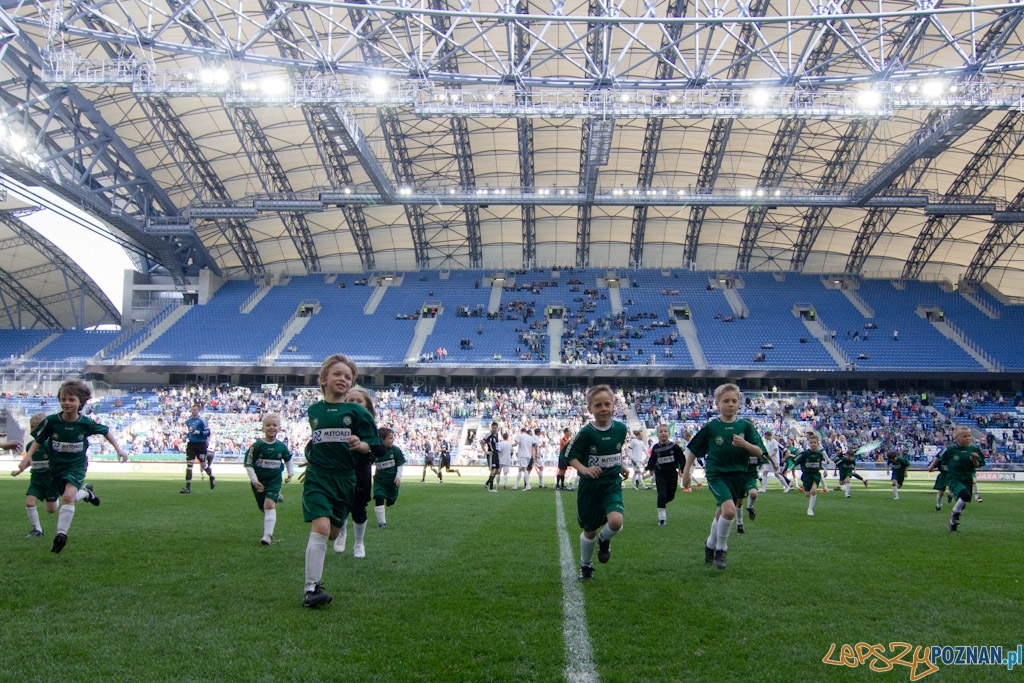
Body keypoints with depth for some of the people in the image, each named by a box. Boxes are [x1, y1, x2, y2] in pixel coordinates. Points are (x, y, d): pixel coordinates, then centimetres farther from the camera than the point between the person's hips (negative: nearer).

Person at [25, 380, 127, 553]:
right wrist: (29, 456, -16)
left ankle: (61, 534, -16)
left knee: (68, 496, -24)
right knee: (67, 497, 17)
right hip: (56, 465, 3)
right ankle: (85, 492, 51)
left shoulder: (86, 423, -15)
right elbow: (38, 440, -1)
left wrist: (119, 450, 1)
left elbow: (106, 432, 3)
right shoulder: (51, 421, -15)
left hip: (77, 465, -3)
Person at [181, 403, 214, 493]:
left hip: (201, 444, -4)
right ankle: (188, 487, -5)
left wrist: (197, 432, -23)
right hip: (191, 444, 5)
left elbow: (208, 432, -12)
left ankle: (211, 476, 38)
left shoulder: (202, 421, -9)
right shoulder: (188, 421, 10)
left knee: (203, 465, 5)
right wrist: (189, 437, 17)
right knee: (189, 465, -6)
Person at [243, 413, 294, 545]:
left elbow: (288, 459, 20)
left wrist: (290, 472, 10)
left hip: (274, 480, -1)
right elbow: (248, 464, -7)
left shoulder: (282, 446, -1)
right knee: (264, 507, 12)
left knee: (269, 504, -19)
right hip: (258, 482, 1)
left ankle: (268, 535, -23)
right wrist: (254, 481, -14)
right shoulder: (257, 445, -9)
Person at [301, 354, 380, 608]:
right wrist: (311, 457, 12)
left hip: (344, 479, 1)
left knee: (332, 533, 11)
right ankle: (311, 589, -15)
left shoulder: (356, 412, 0)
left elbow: (372, 446, -2)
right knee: (321, 527, -18)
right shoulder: (313, 411, 7)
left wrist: (360, 444, -20)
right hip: (317, 477, -1)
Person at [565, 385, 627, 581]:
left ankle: (604, 539, 13)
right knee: (590, 530, 9)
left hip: (613, 484, 2)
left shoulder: (621, 429, -4)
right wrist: (584, 469, -25)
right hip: (590, 486, -2)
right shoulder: (586, 433, -15)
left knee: (616, 521, -23)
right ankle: (586, 565, 36)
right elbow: (570, 456, -10)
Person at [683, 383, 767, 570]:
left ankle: (711, 544, 41)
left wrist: (745, 444, -20)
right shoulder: (710, 427, -5)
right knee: (729, 510, -23)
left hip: (740, 475, 3)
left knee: (721, 513, 13)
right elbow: (693, 450, 6)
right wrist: (686, 472, 7)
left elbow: (759, 452, -1)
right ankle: (721, 549, -1)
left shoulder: (745, 426, 0)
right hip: (717, 474, -3)